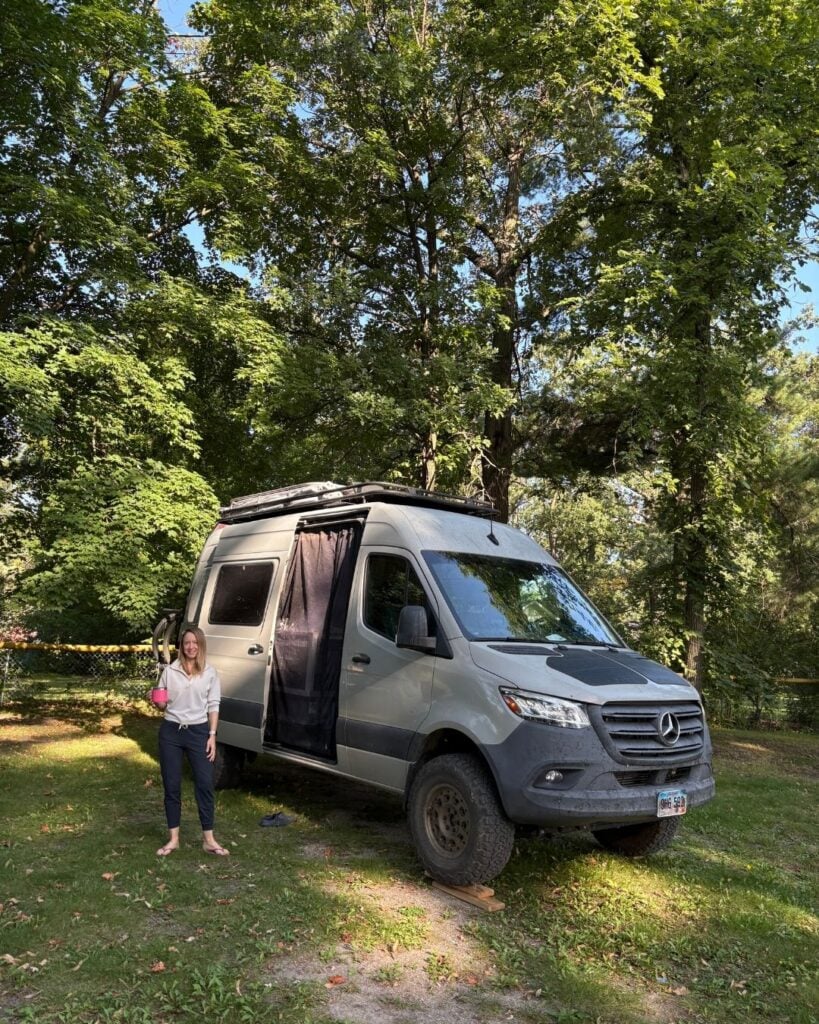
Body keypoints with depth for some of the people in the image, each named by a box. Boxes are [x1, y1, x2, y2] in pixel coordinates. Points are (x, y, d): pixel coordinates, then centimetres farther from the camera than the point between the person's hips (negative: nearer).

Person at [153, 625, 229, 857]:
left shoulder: (210, 672, 1)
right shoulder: (170, 670, 1)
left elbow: (213, 706, 2)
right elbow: (163, 705, 7)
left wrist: (212, 735, -4)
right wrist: (158, 703, -16)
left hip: (199, 731, -1)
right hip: (171, 732, 1)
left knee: (205, 784, -1)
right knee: (172, 785, 7)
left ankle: (209, 840, 8)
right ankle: (173, 838, 19)